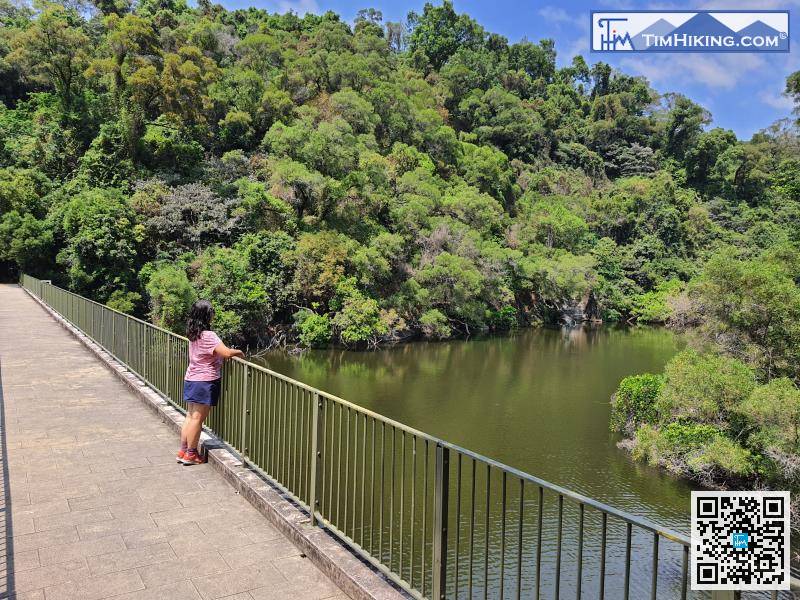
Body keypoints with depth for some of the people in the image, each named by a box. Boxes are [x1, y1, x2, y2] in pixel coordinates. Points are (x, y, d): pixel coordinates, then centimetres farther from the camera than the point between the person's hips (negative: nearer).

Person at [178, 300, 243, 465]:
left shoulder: (193, 334, 7)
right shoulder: (208, 336, -20)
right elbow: (226, 353, -27)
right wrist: (239, 352, -9)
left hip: (190, 379, 8)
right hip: (205, 381, -8)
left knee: (190, 416, 14)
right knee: (198, 418, 0)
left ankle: (183, 451, 21)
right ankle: (191, 454, 9)